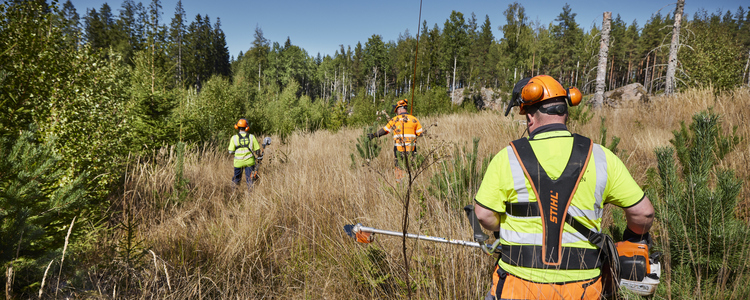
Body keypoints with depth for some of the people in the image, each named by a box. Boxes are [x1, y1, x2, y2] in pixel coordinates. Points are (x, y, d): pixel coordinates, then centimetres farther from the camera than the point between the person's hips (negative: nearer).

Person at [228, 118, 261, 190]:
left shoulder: (234, 138, -9)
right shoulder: (251, 137, -6)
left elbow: (231, 151, -7)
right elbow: (257, 150, -1)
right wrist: (259, 158, 14)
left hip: (238, 162, 0)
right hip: (249, 161, 0)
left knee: (236, 177, 18)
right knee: (249, 178, 8)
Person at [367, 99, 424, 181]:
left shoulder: (394, 120, 2)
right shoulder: (414, 119, 4)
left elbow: (384, 130, 8)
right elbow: (421, 133, 6)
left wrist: (374, 135, 19)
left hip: (398, 149, 0)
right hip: (411, 149, 1)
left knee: (399, 168, 7)